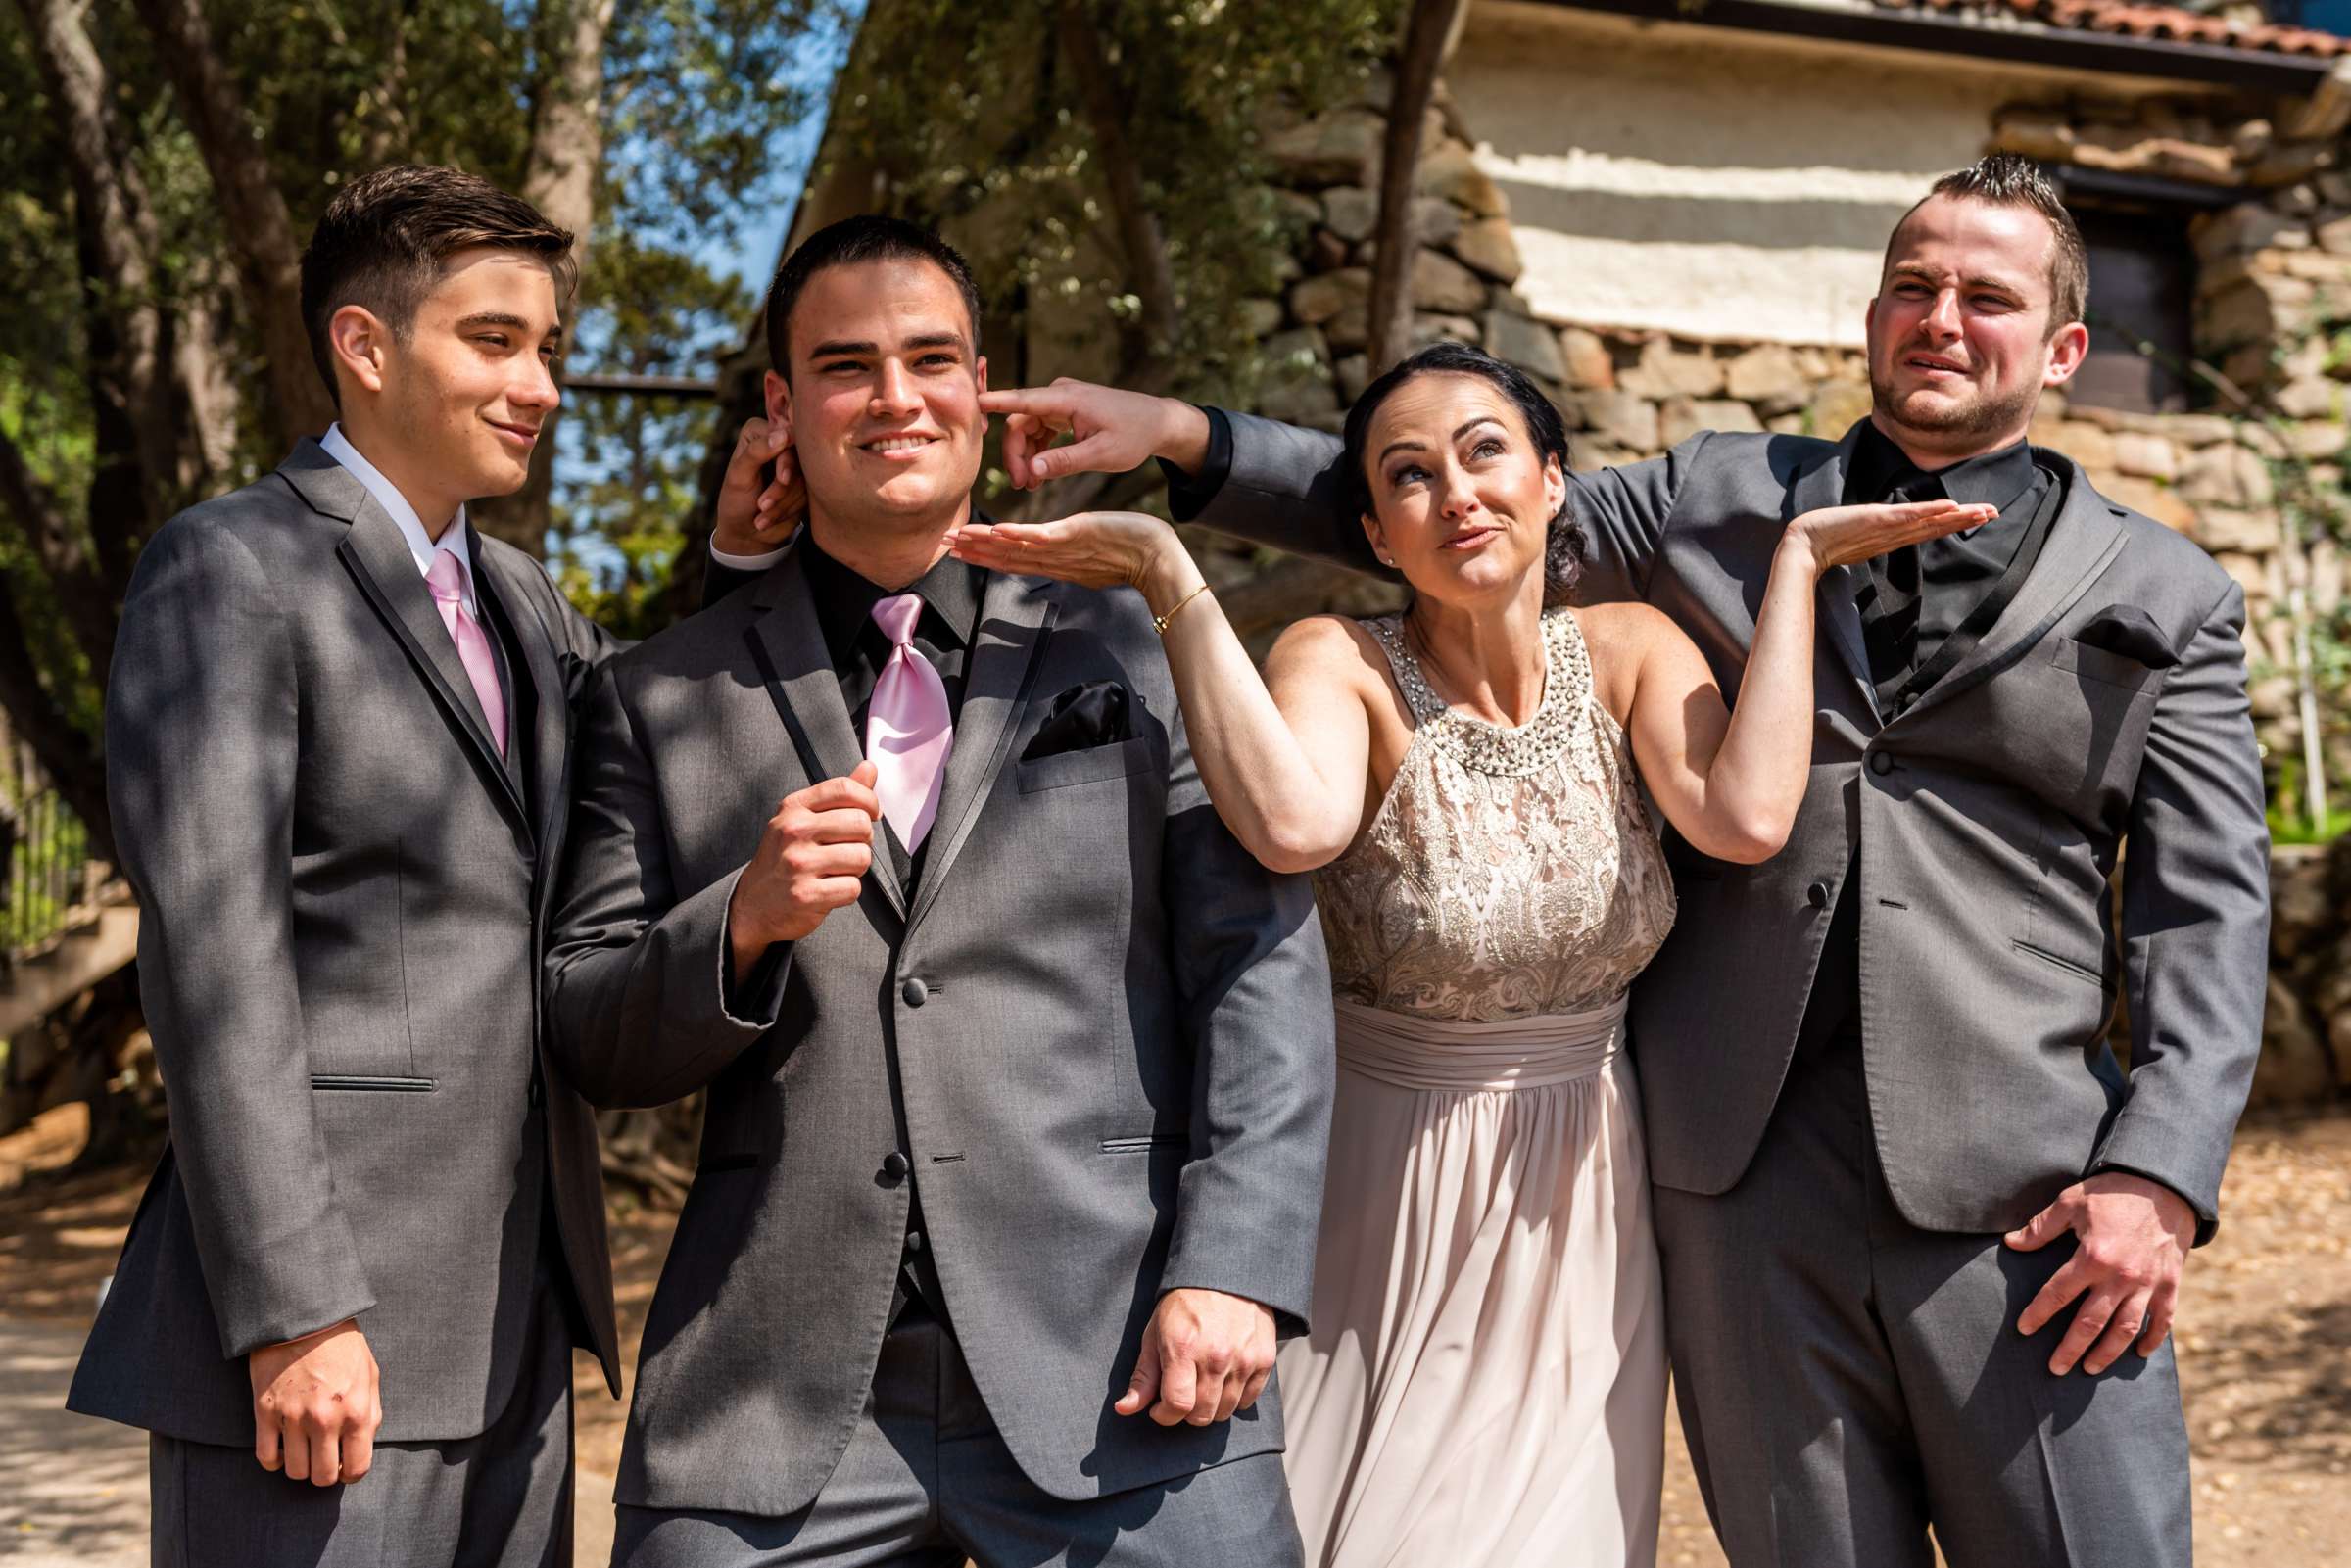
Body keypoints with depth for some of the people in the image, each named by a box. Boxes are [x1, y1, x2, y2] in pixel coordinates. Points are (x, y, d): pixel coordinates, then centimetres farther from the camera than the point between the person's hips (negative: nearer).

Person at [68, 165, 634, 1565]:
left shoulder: (519, 597, 17)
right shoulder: (229, 570, -7)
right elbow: (213, 947, -14)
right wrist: (292, 1314, -19)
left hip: (515, 1319, 8)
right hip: (330, 1320, -7)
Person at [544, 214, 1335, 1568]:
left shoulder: (1137, 650, 7)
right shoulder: (661, 702, 10)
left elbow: (1262, 965, 0)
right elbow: (591, 1043, 8)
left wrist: (1232, 1271, -11)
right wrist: (747, 919, -11)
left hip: (1118, 1377, -1)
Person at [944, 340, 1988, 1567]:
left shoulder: (1630, 651, -2)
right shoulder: (1339, 662, -12)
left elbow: (1747, 816, -22)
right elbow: (1291, 822, -36)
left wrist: (1796, 558, -15)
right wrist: (1170, 577, -31)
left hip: (1585, 1203, 3)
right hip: (1390, 1210, -3)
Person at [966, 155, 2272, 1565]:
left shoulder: (2165, 597, 9)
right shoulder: (1716, 502, 13)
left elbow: (2209, 906, 4)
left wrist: (2161, 1174, -8)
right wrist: (1185, 437, 6)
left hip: (2023, 1204, -1)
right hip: (1745, 1184, 1)